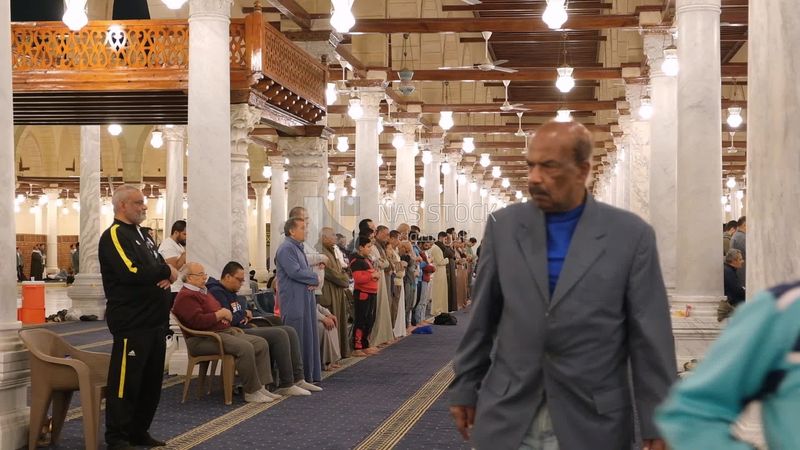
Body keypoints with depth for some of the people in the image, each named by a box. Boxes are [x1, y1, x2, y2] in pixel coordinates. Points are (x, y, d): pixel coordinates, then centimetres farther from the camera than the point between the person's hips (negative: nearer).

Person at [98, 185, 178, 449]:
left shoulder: (141, 235, 20)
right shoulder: (114, 235, -10)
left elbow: (159, 266, 21)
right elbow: (131, 271, -23)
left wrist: (168, 275, -4)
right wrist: (165, 272, -9)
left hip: (154, 321, 9)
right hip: (131, 323, -9)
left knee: (151, 380, 12)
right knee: (126, 380, -6)